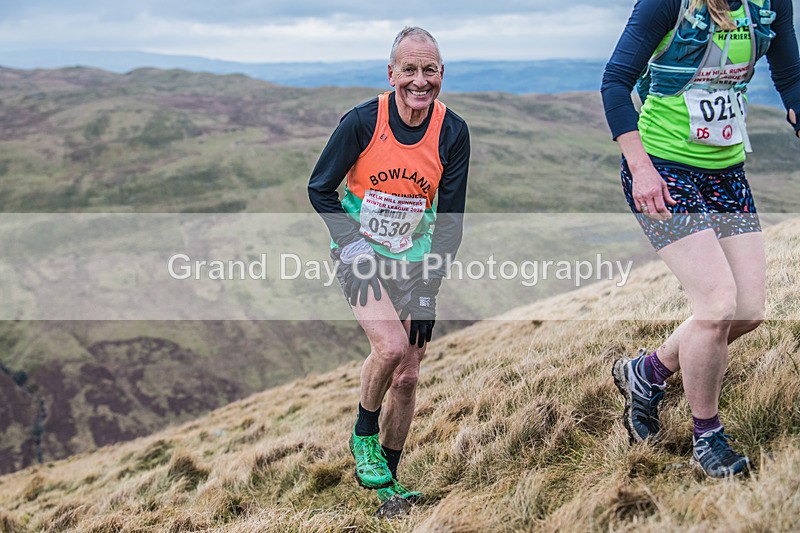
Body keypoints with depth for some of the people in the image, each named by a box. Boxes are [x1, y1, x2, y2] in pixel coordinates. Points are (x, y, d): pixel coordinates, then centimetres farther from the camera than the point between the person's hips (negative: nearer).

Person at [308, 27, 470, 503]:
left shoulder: (453, 132, -9)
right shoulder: (362, 121, -15)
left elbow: (451, 220, -5)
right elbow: (320, 189, -3)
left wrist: (427, 292, -9)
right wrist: (352, 246, -15)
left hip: (415, 262, 3)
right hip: (360, 255, -2)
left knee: (407, 376, 2)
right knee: (391, 347, -25)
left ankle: (387, 480, 22)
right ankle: (363, 437, 5)